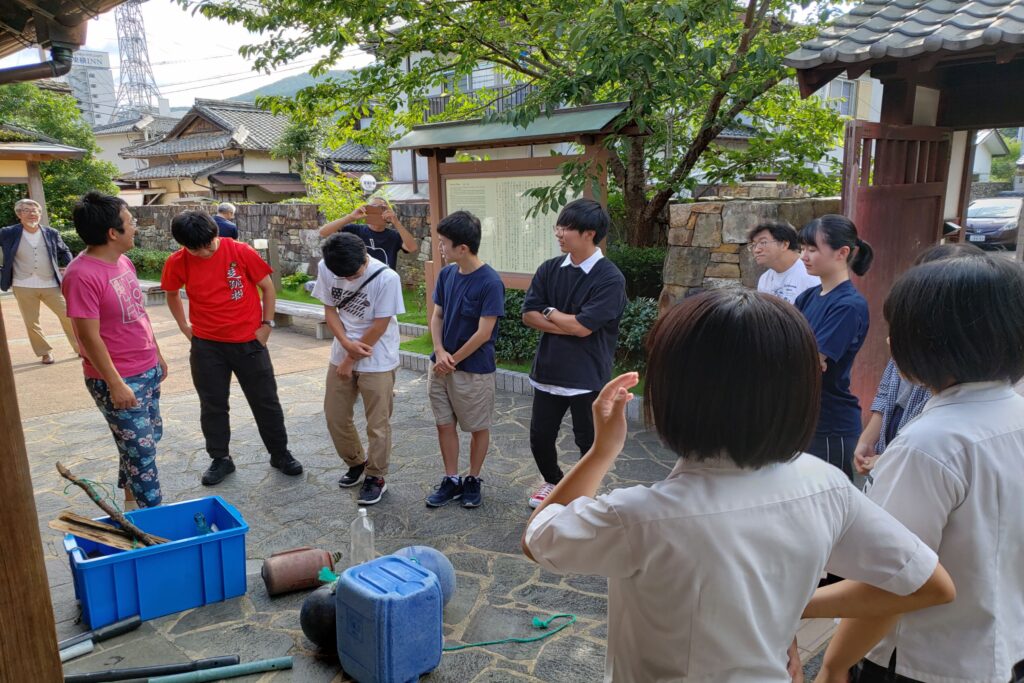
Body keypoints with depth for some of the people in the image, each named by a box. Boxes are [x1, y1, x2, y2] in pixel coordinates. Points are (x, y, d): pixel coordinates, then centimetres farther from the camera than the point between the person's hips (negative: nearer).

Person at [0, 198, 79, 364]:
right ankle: (45, 352, 22)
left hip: (51, 285, 0)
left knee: (68, 316, 3)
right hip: (23, 287, 0)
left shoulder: (51, 233, 1)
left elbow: (64, 251, 16)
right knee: (31, 322, 7)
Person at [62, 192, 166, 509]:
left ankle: (132, 500, 37)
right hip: (118, 379, -9)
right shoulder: (82, 275, -23)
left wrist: (157, 355, 18)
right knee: (141, 451, 1)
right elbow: (89, 338, -21)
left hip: (148, 371, 9)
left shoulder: (123, 261, 5)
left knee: (150, 437, 19)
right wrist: (116, 384, -19)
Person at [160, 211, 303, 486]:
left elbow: (267, 287, -2)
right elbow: (172, 294, 14)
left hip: (249, 341, -1)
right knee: (212, 406, 11)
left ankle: (280, 454, 24)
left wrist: (266, 324, -5)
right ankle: (220, 459, 28)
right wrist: (184, 326, 6)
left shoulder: (241, 252, -13)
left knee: (266, 401, 7)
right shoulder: (177, 263, -6)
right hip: (206, 346, 2)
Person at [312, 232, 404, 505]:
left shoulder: (386, 278, -23)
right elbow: (330, 310, 1)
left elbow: (379, 326, -17)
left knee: (377, 424, 2)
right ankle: (356, 462, 37)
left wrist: (351, 360, -10)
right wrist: (346, 344, -16)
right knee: (335, 416, 14)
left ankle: (376, 478, 21)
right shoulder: (325, 269, -9)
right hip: (342, 355, 5)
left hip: (377, 361, -5)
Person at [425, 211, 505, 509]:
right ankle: (451, 480, 29)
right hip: (441, 366, 6)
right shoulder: (446, 274, 0)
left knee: (478, 428, 11)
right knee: (444, 424, 13)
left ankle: (473, 480, 29)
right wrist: (439, 352, -10)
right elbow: (437, 316, 6)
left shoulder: (490, 282, -19)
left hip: (474, 369, -6)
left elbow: (483, 333, -19)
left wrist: (453, 360, -11)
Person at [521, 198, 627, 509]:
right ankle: (554, 481, 43)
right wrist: (568, 325, -15)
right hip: (548, 370, 5)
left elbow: (583, 326, -21)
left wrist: (550, 312, -6)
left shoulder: (610, 278, -15)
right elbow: (529, 315, -4)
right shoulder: (549, 269, 1)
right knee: (540, 437, 15)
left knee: (589, 442, 11)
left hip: (587, 376, -5)